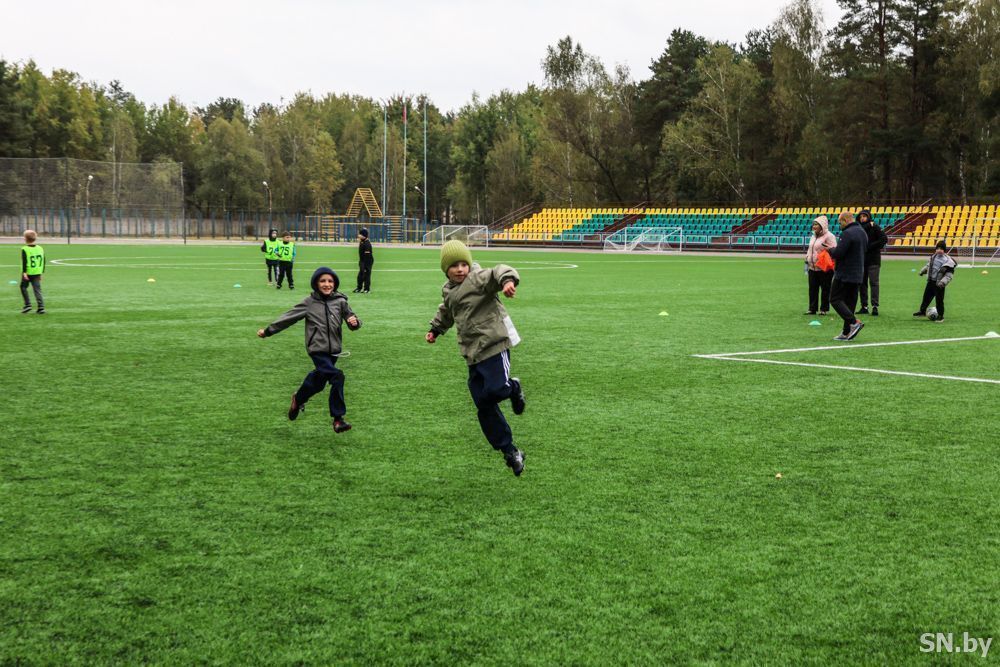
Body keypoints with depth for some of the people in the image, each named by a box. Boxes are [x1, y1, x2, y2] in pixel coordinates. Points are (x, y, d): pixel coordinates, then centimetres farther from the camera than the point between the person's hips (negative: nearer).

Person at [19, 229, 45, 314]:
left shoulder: (25, 249, -10)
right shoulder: (40, 249, 6)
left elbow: (24, 262, -17)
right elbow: (43, 261, 10)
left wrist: (24, 272, -17)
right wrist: (41, 272, 17)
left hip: (28, 273, -4)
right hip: (37, 273, 4)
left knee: (23, 287, 15)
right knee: (37, 290, 4)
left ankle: (27, 305, 8)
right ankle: (41, 307, -4)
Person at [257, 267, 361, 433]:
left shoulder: (340, 301, 2)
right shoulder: (309, 302, -3)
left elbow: (351, 317, 4)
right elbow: (289, 317, 4)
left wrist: (355, 322, -21)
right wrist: (268, 331, 10)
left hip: (334, 349, 4)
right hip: (317, 349, -4)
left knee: (318, 381, 16)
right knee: (337, 376, -22)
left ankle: (298, 399, 47)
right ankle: (338, 418, -16)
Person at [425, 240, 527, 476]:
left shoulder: (478, 279, -10)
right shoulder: (448, 291, 14)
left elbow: (497, 272, -31)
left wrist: (507, 280, -51)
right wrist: (436, 329, 37)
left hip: (494, 345, -7)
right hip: (473, 352, 7)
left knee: (495, 390, -24)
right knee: (484, 406, 4)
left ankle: (512, 387, 15)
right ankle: (509, 451, 13)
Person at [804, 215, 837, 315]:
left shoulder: (829, 236, -9)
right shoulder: (814, 237, 17)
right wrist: (807, 260, 19)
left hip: (824, 269, -8)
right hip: (812, 268, 8)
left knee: (825, 289, 2)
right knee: (812, 289, 8)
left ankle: (824, 309, 8)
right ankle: (812, 308, 13)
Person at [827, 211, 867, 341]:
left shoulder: (847, 234, -17)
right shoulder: (862, 232, 13)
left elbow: (838, 253, -23)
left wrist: (830, 250, 0)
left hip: (844, 275, -9)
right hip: (858, 275, 9)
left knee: (835, 299, -2)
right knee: (850, 301, 11)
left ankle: (854, 322, -17)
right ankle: (846, 333, 11)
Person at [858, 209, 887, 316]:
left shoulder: (875, 227, -3)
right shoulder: (859, 228, 10)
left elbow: (884, 239, -10)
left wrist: (870, 246, -12)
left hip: (873, 260, -5)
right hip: (861, 260, 5)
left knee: (873, 282, -8)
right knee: (862, 283, 7)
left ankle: (875, 306, -11)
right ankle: (864, 306, 12)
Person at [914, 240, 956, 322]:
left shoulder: (948, 261, -17)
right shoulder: (933, 257, 5)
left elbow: (949, 274, -18)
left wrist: (943, 282, -26)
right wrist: (923, 271, 31)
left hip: (939, 284, -6)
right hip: (930, 281, 6)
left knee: (939, 300, -1)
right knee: (926, 297, 17)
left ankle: (940, 316, 13)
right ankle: (922, 311, 34)